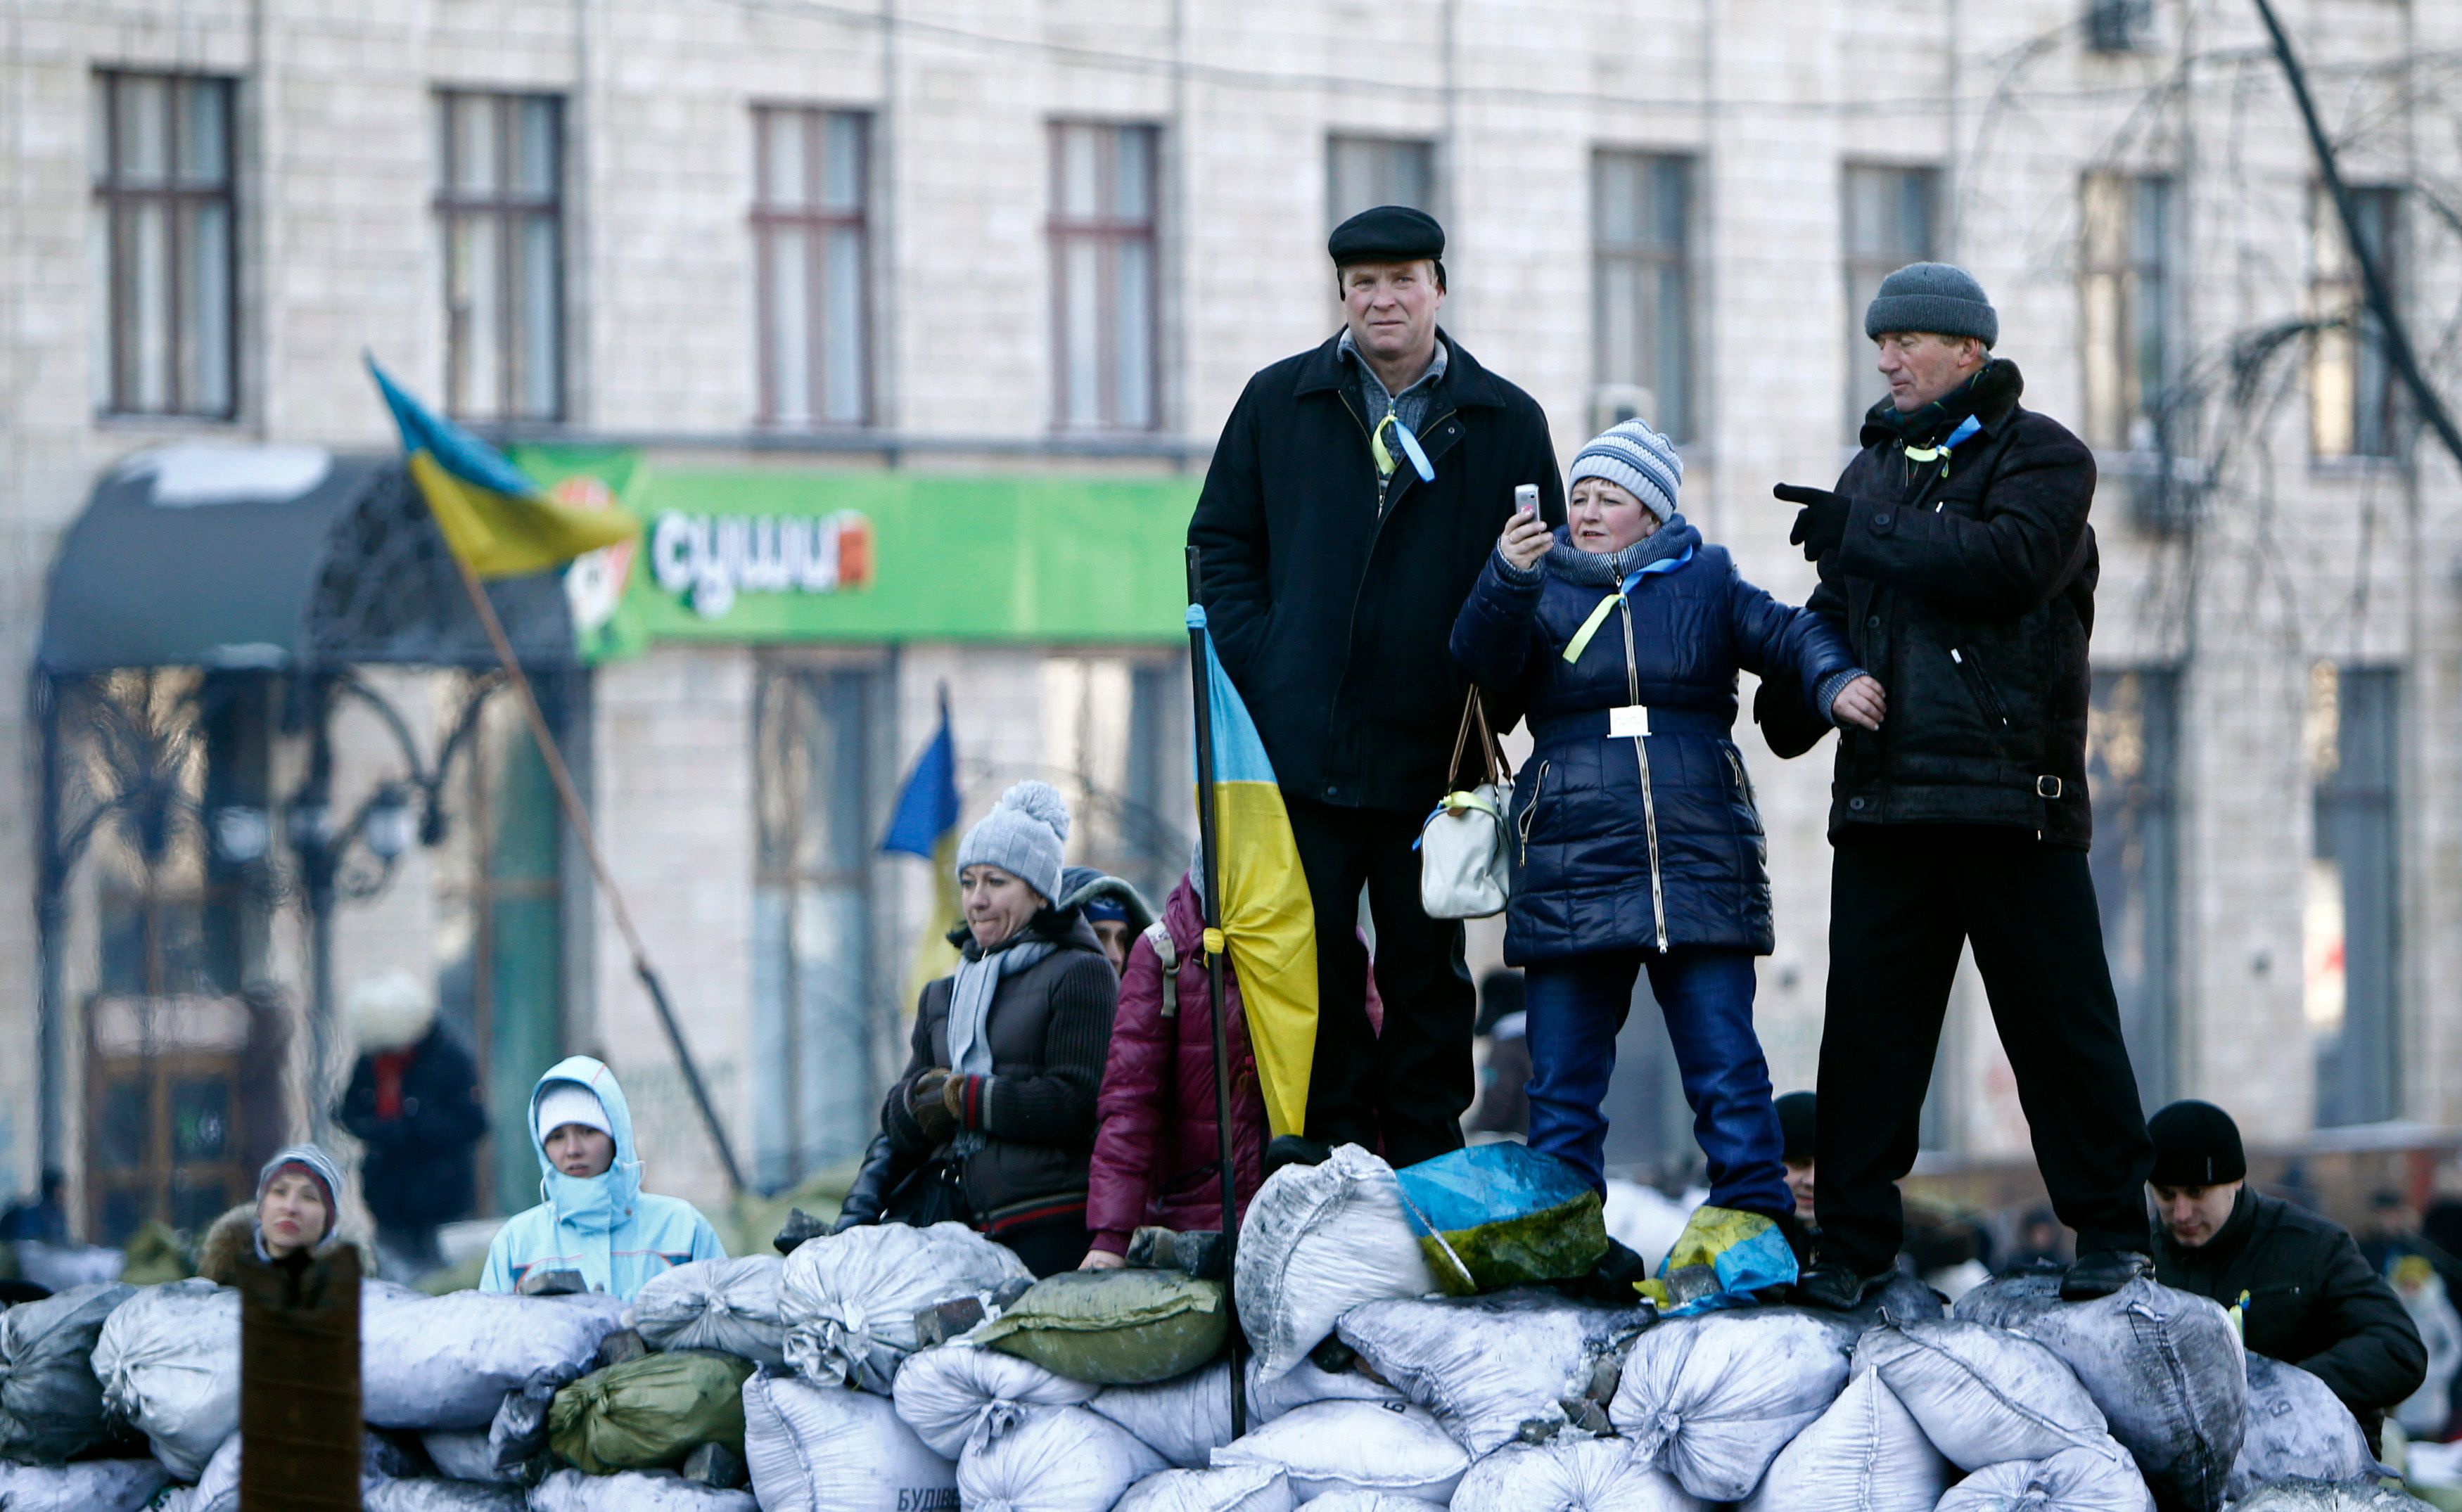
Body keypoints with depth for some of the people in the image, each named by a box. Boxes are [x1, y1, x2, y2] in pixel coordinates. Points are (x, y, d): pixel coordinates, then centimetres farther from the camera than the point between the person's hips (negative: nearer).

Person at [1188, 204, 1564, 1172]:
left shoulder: (1506, 422, 6)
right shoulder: (1279, 403, 8)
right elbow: (1220, 541, 10)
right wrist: (1259, 666, -3)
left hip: (1434, 753, 0)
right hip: (1304, 741, 0)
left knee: (1427, 965, 6)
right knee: (1308, 953, 0)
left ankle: (1424, 1152, 12)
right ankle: (1333, 1134, 8)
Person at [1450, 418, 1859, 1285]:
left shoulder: (1705, 584, 13)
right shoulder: (1544, 588, 11)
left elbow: (1789, 636, 7)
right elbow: (1484, 660, -6)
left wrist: (1835, 681, -14)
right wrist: (1508, 580, -25)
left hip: (1699, 856, 0)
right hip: (1570, 869, 0)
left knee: (1725, 1064, -4)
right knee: (1563, 1073, 1)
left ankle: (1753, 1219, -1)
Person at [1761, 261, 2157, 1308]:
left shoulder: (2041, 456, 1)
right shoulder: (1877, 466, 21)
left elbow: (2013, 561, -19)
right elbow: (1835, 614, 28)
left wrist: (1862, 535, -12)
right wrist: (1792, 699, 8)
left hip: (2011, 791, -5)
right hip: (1885, 790, 6)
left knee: (2058, 1019, -3)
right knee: (1868, 1021, 2)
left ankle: (2110, 1230, 4)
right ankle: (1853, 1241, 6)